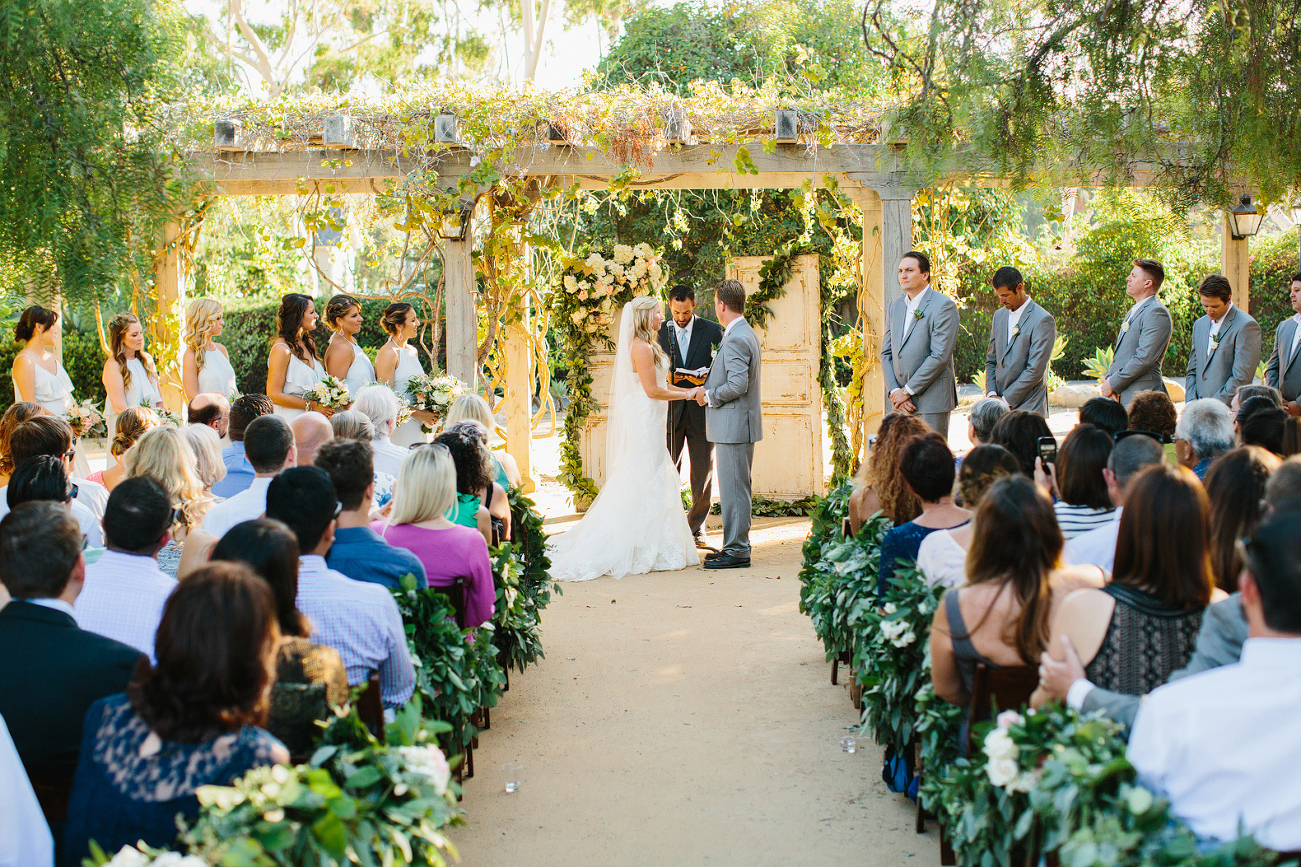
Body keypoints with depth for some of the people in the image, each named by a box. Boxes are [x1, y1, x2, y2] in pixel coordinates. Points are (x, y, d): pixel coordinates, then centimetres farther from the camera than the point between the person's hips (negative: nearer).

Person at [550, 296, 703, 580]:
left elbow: (658, 384, 18)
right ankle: (642, 549, -2)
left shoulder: (646, 346, 15)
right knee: (646, 482, -6)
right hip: (644, 419, -10)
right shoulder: (642, 348, -16)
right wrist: (687, 394, -9)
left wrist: (690, 390, 14)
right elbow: (652, 390, -19)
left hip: (647, 420, 10)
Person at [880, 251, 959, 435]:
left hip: (931, 401, -6)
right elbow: (886, 353, 13)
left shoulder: (944, 306, -7)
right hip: (900, 401, 6)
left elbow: (940, 356, -14)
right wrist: (894, 391, -3)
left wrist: (907, 391, -13)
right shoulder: (895, 306, 14)